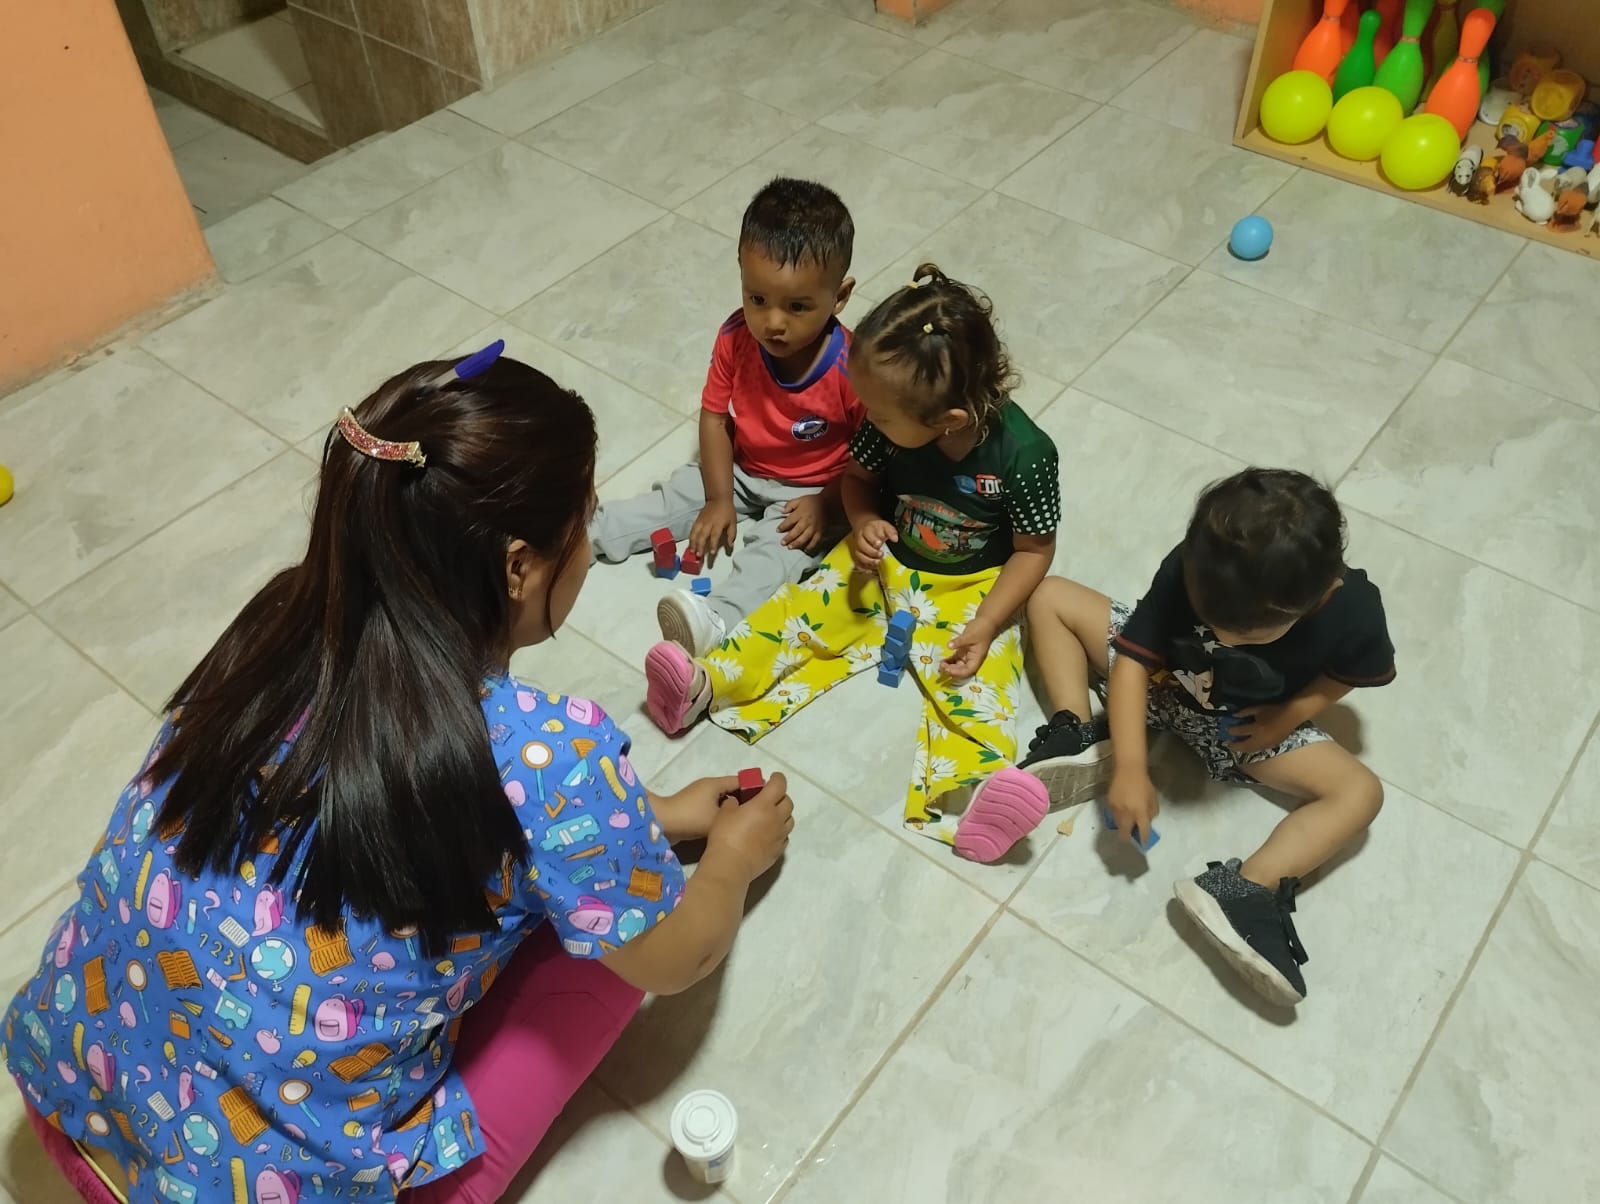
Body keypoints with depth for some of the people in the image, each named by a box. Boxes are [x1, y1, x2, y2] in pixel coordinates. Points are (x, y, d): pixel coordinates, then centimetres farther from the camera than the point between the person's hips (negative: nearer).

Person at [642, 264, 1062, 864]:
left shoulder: (1024, 454, -28)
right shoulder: (891, 425, -18)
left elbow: (1034, 550, -13)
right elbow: (858, 477, 4)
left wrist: (986, 625, -22)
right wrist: (864, 522, -18)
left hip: (970, 588, -3)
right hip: (884, 562, 4)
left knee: (978, 678, -25)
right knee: (804, 609, -14)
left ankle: (971, 789, -43)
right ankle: (705, 684, -17)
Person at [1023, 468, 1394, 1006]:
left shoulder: (1352, 611, -33)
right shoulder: (1191, 571, -33)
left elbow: (1358, 671, -8)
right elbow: (1133, 659, -28)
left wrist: (1291, 714, -22)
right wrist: (1130, 767, -38)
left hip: (1251, 723, -1)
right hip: (1163, 681, 1)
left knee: (1361, 792, -20)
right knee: (1049, 598, -9)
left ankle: (1245, 890, -33)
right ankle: (1076, 741, -19)